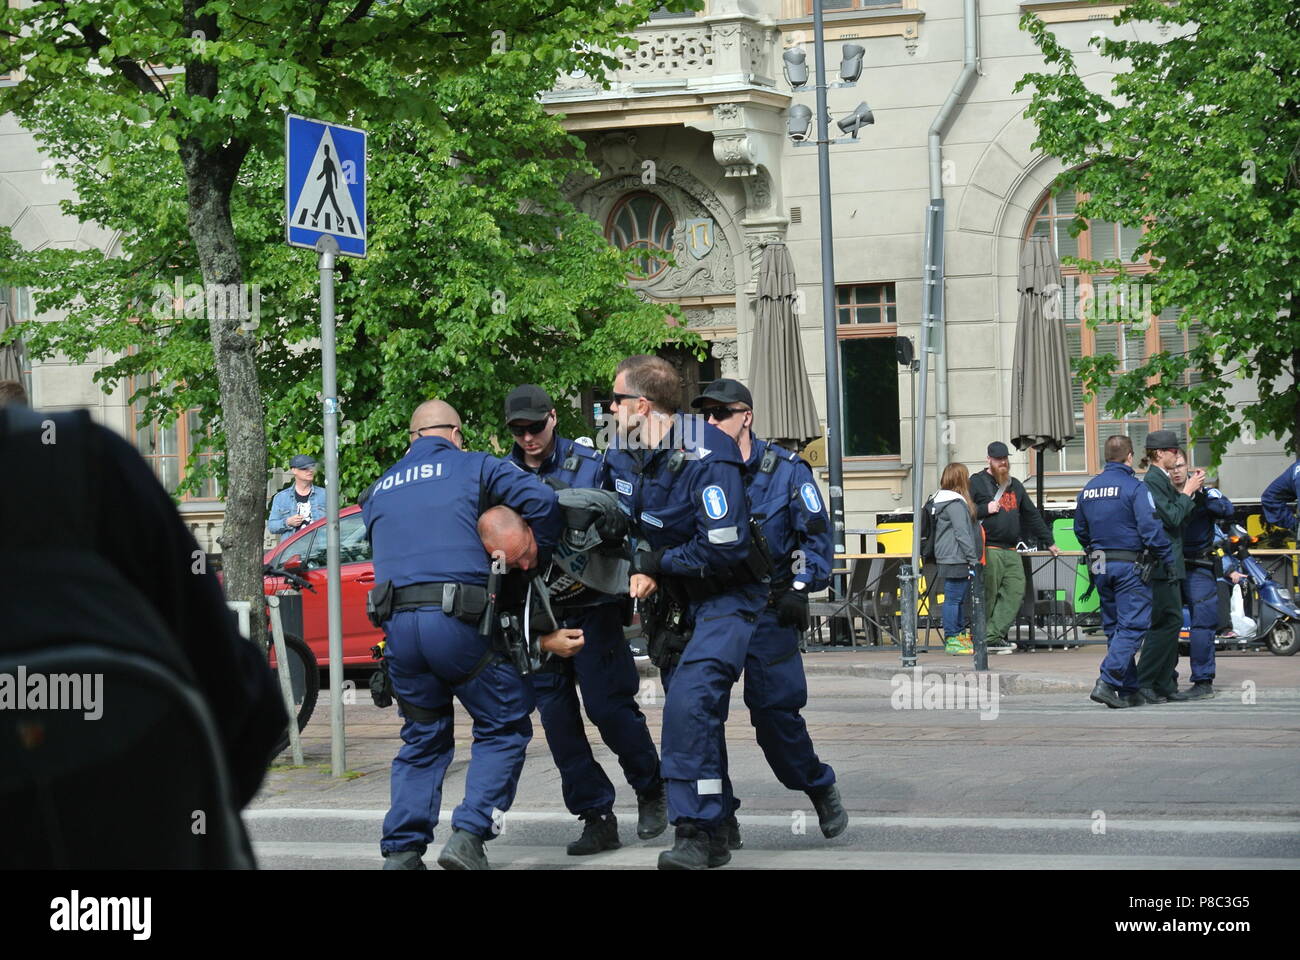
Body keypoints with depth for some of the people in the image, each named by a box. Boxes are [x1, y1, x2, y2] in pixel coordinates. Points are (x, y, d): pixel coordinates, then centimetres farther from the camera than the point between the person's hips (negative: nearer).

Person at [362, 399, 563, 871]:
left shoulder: (380, 488, 22)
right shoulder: (473, 467, 8)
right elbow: (540, 498, -4)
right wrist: (538, 548, 12)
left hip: (398, 624, 5)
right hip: (456, 620, -4)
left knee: (423, 739, 18)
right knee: (504, 728, 8)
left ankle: (401, 852, 10)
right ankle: (469, 835, -7)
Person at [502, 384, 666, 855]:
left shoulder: (591, 465, -4)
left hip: (591, 607, -4)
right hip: (537, 612, 4)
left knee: (606, 703, -8)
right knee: (557, 715, 0)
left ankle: (651, 791, 17)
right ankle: (596, 818, 8)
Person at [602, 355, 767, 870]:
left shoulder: (706, 459, -24)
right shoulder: (623, 454, 1)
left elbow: (726, 547, -26)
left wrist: (657, 565, -18)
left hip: (725, 599, -8)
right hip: (673, 599, 8)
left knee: (689, 702, -24)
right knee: (690, 712, 12)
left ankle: (695, 833, -21)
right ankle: (715, 836, 24)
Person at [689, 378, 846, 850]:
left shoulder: (786, 470, -1)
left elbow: (817, 535, 0)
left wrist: (801, 587, -9)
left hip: (768, 609, -3)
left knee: (773, 708, -9)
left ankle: (820, 788, 17)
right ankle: (720, 820, 3)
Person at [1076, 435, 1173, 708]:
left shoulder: (1088, 489, 10)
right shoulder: (1134, 487, -11)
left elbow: (1080, 531, 19)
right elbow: (1151, 528, -17)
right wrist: (1168, 559, -9)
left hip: (1100, 569, 7)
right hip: (1130, 567, -7)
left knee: (1114, 628, 13)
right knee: (1132, 627, -6)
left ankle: (1129, 690, 15)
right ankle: (1107, 683, -19)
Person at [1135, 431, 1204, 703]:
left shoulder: (1162, 480, 17)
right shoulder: (1153, 481, -14)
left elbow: (1180, 515, 20)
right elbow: (1172, 518, -19)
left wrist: (1193, 489, 10)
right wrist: (1188, 492, -10)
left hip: (1170, 564, 10)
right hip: (1162, 565, -10)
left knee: (1170, 624, 11)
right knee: (1167, 622, -11)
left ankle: (1165, 684, 14)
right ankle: (1142, 683, -9)